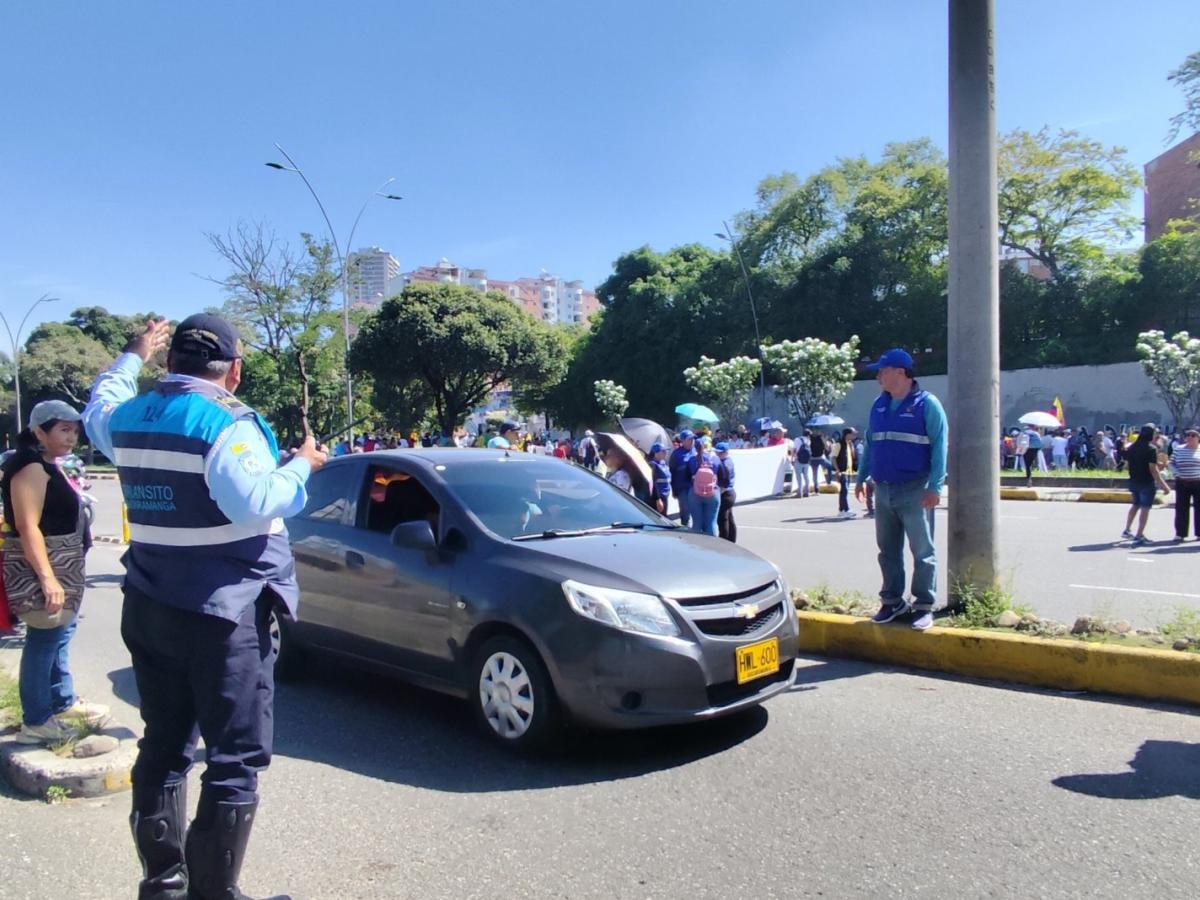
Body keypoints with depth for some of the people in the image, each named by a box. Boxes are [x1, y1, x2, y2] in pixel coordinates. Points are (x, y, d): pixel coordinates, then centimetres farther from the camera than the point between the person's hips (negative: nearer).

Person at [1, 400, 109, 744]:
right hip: (40, 571, -11)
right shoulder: (31, 468, -17)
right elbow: (28, 527, -25)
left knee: (60, 633, 19)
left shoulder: (48, 467, 13)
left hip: (59, 569, 11)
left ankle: (64, 702, 32)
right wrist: (47, 578, -29)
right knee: (44, 640, -5)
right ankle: (35, 722, 3)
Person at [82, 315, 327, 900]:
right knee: (235, 760, 0)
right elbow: (255, 505, -26)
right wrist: (300, 466, -11)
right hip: (223, 615, -8)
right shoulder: (227, 424, -16)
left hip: (147, 610, 8)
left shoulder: (129, 417, 8)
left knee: (163, 748, 17)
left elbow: (96, 412, 32)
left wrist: (132, 357, 41)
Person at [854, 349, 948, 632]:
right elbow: (869, 444, 20)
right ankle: (892, 601, 22)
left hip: (915, 491, -6)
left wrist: (935, 486, -16)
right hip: (883, 490, 6)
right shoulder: (879, 405, 13)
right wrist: (861, 478, 16)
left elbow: (939, 446, -10)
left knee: (922, 551, 0)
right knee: (888, 551, 11)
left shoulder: (927, 404, -5)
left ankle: (924, 606, 9)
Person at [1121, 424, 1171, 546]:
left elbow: (1127, 463, 10)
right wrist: (1164, 485, -18)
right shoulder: (1151, 449, -15)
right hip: (1147, 483, -6)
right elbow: (1153, 469, -20)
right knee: (1145, 508, 1)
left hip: (1133, 481, 6)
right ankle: (1139, 536, 0)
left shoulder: (1131, 447, 5)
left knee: (1135, 505, 23)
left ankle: (1127, 530, 25)